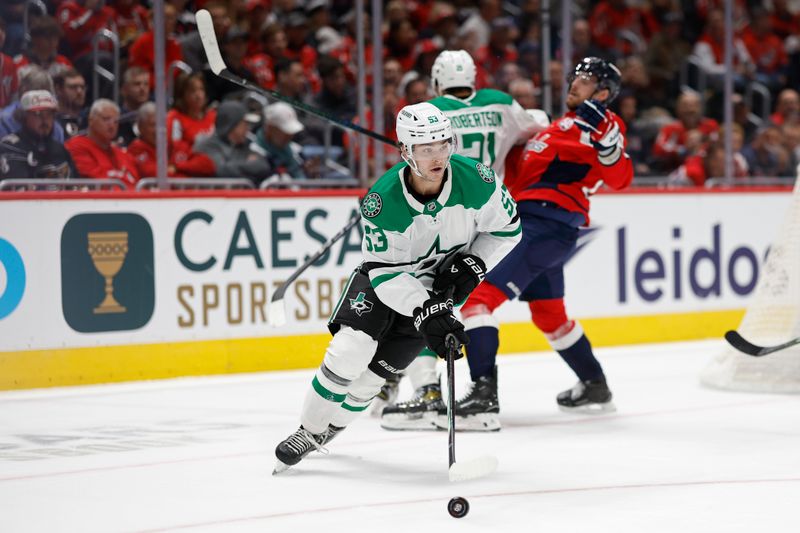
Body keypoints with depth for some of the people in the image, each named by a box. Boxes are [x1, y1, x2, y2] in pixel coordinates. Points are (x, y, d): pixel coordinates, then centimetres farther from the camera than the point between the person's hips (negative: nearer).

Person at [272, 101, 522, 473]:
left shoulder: (476, 181, -24)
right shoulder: (382, 201, -29)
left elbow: (506, 227, -5)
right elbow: (386, 273, -25)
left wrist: (471, 265, -17)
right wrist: (426, 313, -35)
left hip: (438, 283, 1)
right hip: (385, 274, -1)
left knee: (375, 372, -5)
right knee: (350, 350, -21)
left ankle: (327, 431, 22)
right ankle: (309, 430, 0)